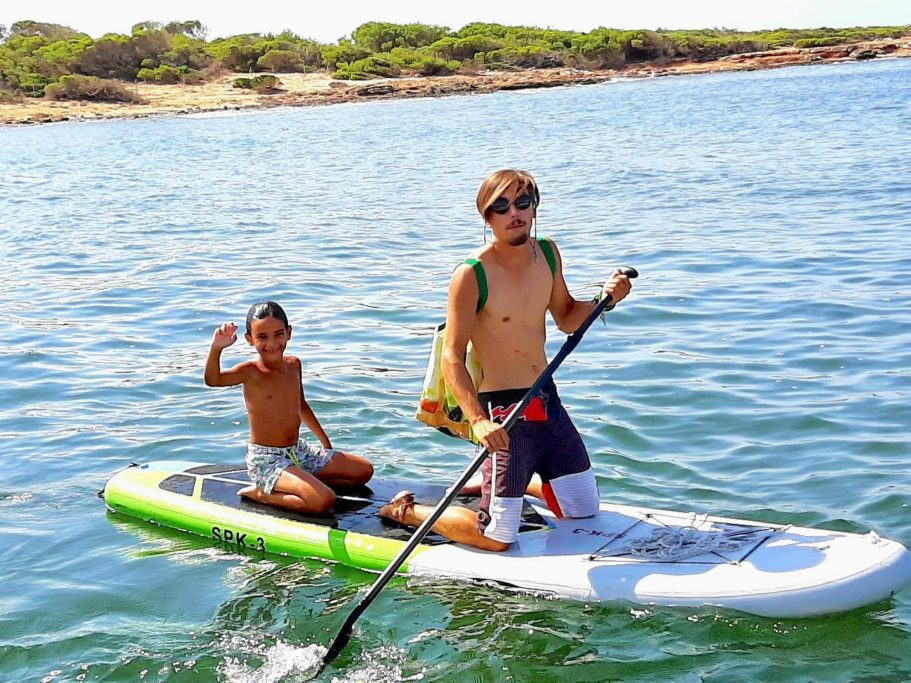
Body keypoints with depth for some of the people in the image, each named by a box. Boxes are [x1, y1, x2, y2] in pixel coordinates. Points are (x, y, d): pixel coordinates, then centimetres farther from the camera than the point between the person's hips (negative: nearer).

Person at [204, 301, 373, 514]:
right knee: (324, 500, -28)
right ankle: (260, 494, -7)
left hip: (299, 451, 8)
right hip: (266, 459, -8)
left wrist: (325, 441, 25)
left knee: (364, 470, 11)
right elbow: (212, 380, -36)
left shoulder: (293, 365, 4)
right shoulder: (250, 372, -16)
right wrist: (216, 348, -55)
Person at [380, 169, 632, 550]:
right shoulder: (472, 275, -17)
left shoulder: (547, 254, 4)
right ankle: (406, 510, 18)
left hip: (548, 401, 7)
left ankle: (518, 480, 40)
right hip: (504, 410, -7)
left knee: (585, 510, 17)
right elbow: (452, 356, -19)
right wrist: (478, 420, -30)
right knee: (497, 539, -3)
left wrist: (605, 299, -3)